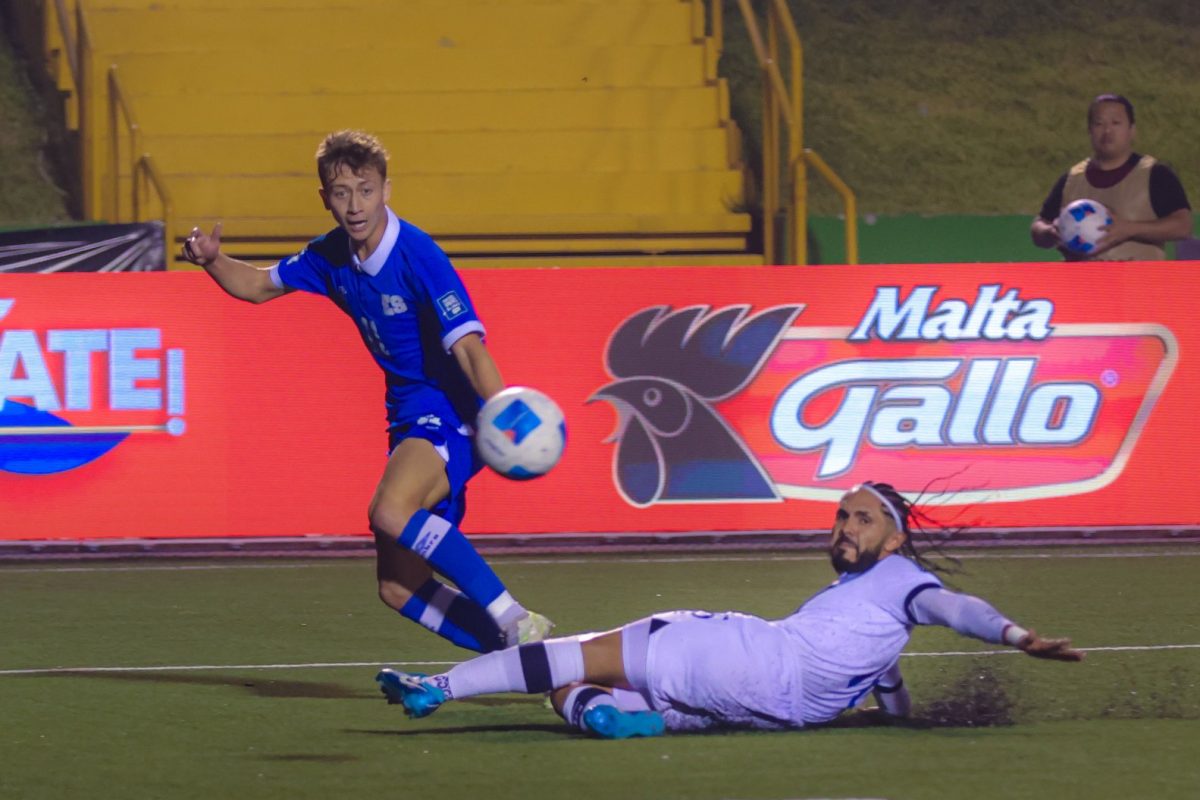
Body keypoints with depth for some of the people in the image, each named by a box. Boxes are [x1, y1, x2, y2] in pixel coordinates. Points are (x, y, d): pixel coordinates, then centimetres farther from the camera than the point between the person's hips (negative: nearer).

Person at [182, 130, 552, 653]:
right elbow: (260, 285, 22)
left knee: (390, 512, -35)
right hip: (409, 417, 8)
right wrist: (212, 261, 0)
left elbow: (468, 346, -23)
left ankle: (516, 623, -31)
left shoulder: (417, 256, -17)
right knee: (398, 589, 2)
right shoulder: (331, 256, 5)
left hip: (449, 411, -8)